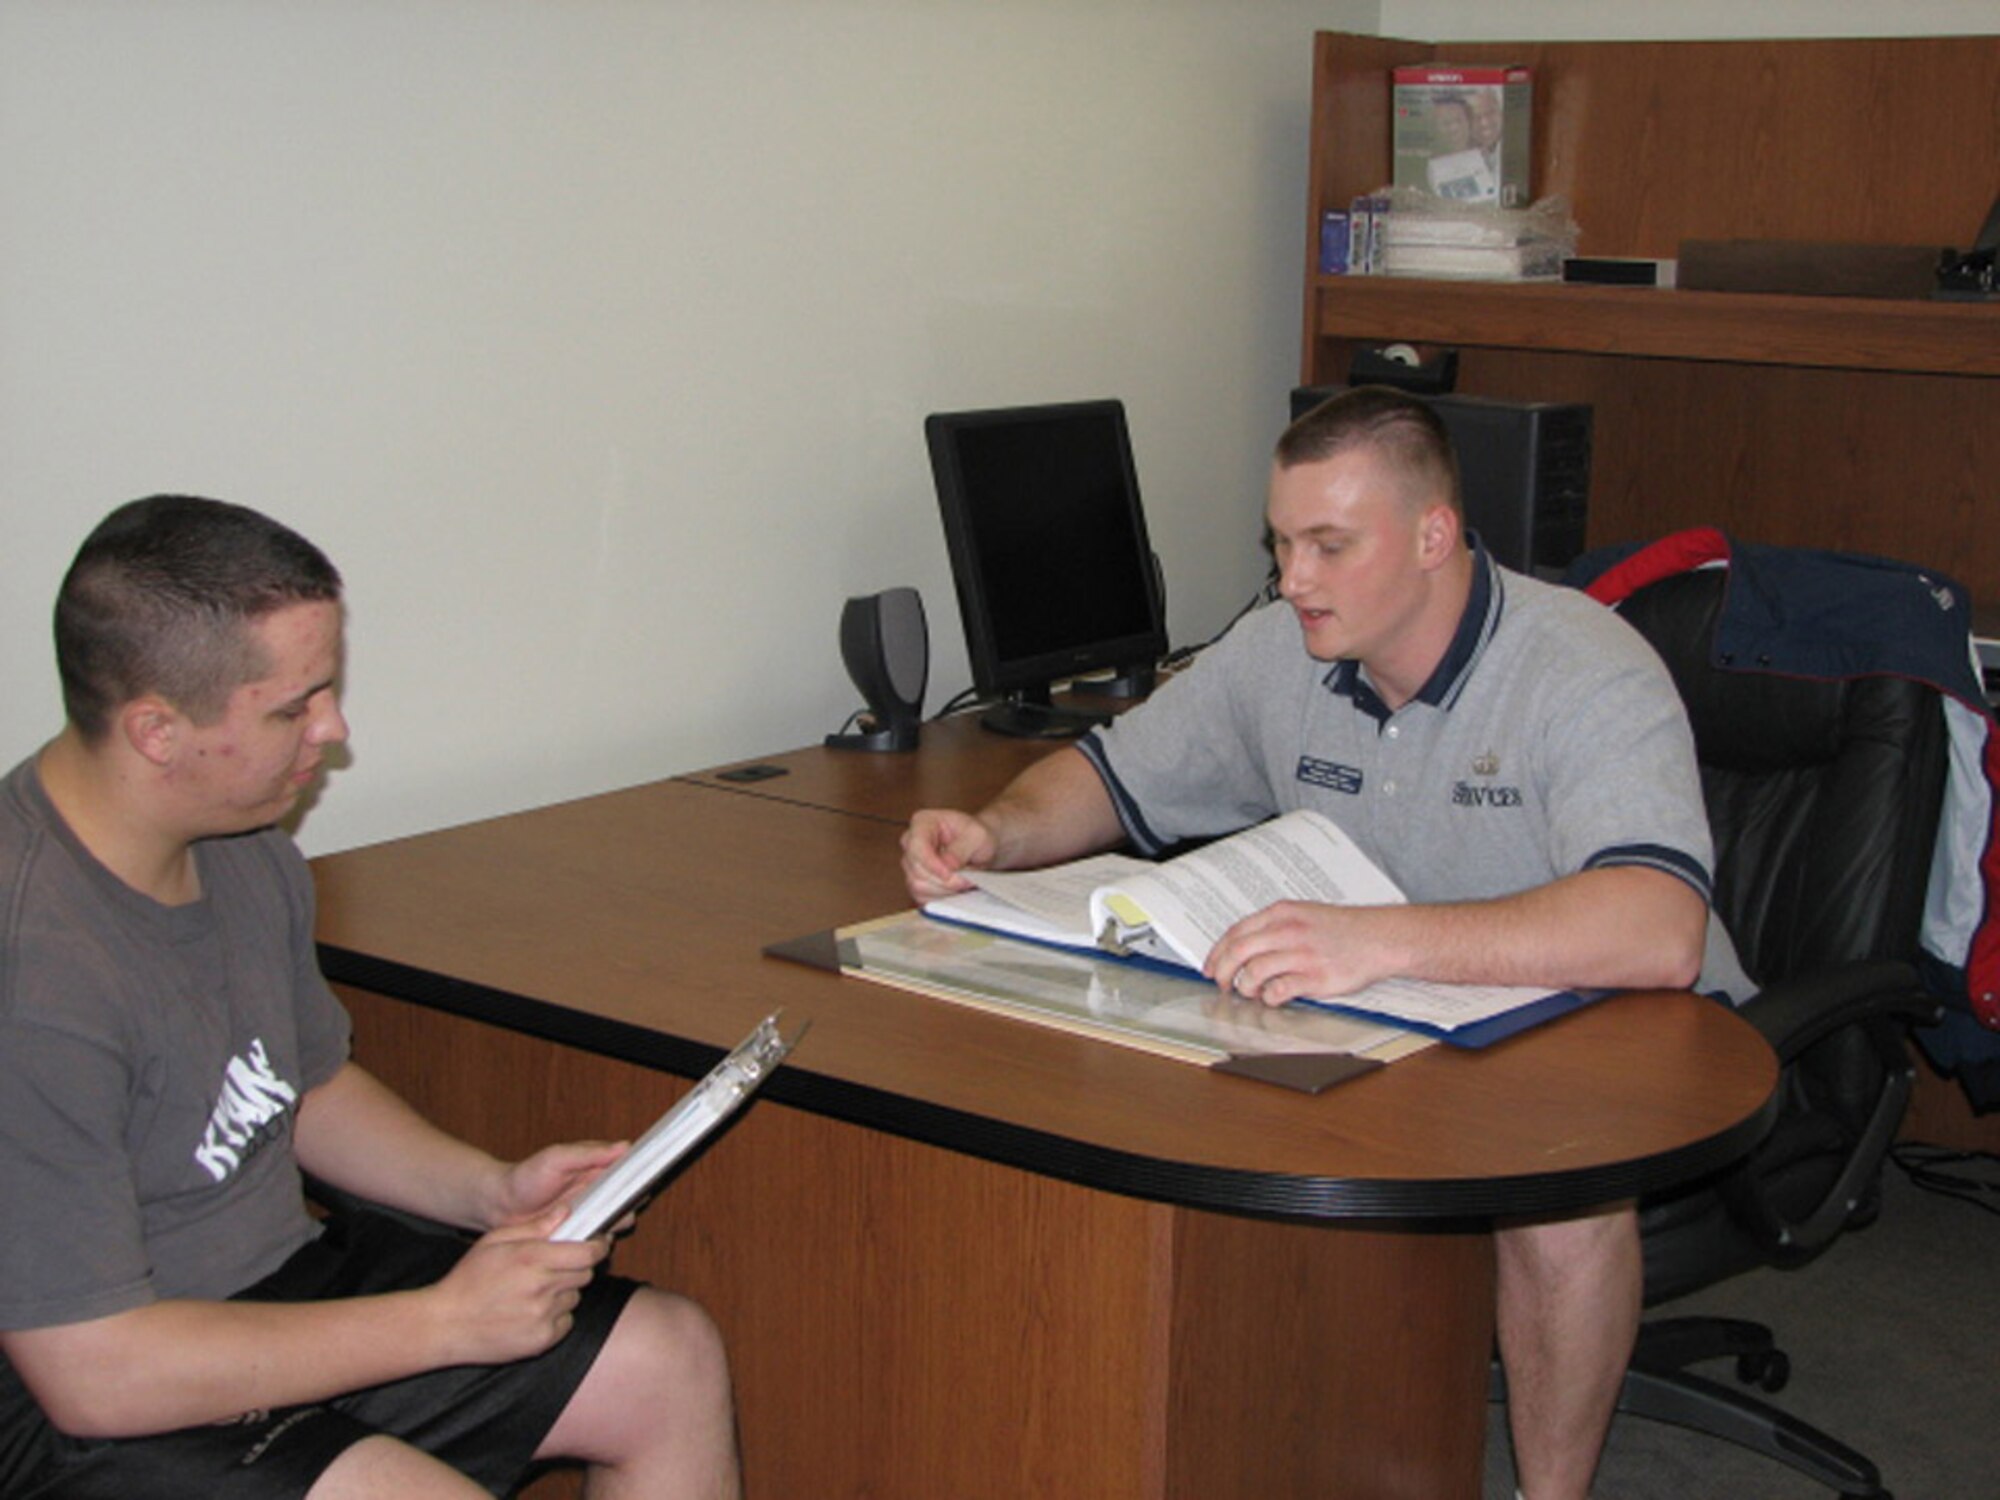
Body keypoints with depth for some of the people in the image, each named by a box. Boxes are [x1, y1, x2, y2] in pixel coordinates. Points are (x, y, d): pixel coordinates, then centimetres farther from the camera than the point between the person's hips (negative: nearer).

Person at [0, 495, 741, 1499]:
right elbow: (94, 1372, -27)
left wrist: (490, 1190, 0)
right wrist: (447, 1320, -21)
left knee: (675, 1362, 4)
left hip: (283, 1281, 9)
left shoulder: (248, 853, 0)